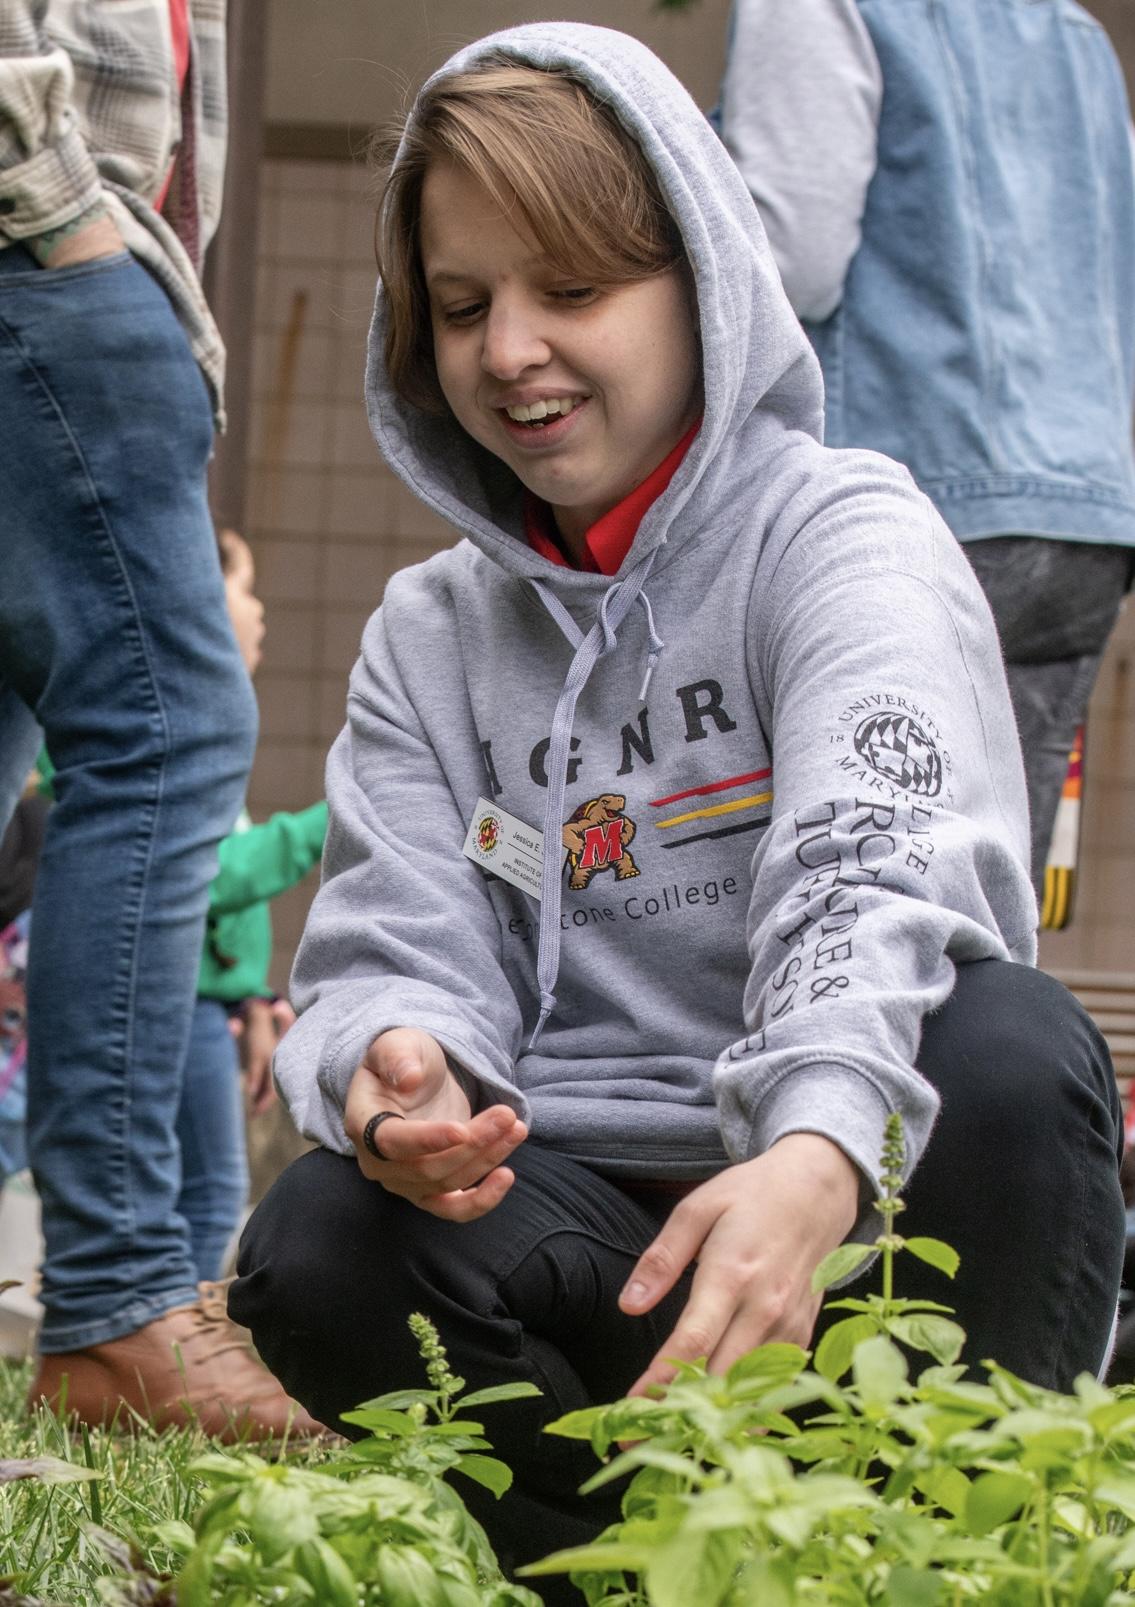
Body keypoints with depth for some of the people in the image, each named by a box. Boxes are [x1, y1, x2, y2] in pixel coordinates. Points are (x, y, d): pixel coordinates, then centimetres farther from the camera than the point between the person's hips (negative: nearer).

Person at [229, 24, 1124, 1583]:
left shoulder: (843, 532, -4)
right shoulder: (431, 635, 13)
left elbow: (871, 867, -23)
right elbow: (401, 948, 2)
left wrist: (816, 1155, -45)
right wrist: (391, 1063, -26)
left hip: (862, 1198, -3)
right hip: (575, 1211, 3)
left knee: (1010, 1048, -34)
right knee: (313, 1255, -27)